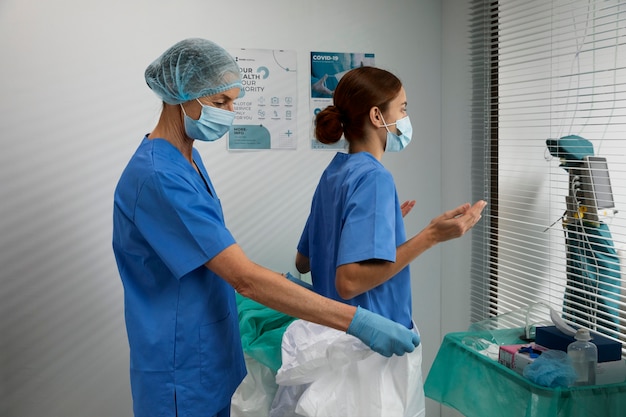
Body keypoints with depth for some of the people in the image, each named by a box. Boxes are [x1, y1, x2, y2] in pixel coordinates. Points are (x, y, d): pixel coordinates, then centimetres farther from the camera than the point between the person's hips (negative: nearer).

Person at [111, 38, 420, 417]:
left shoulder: (189, 159, 6)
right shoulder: (158, 177, -25)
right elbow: (245, 277, -30)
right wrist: (357, 322, -31)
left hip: (213, 360, 9)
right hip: (182, 375, -9)